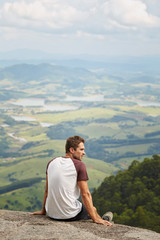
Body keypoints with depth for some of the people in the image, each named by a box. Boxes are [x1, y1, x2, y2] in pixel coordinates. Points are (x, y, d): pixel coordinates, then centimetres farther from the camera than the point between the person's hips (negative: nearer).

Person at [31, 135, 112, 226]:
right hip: (70, 215, -6)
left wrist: (43, 211, 24)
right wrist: (95, 219, -8)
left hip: (51, 214, 7)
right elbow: (85, 194, -13)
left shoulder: (52, 162, 6)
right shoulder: (79, 165, -11)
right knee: (93, 209, 21)